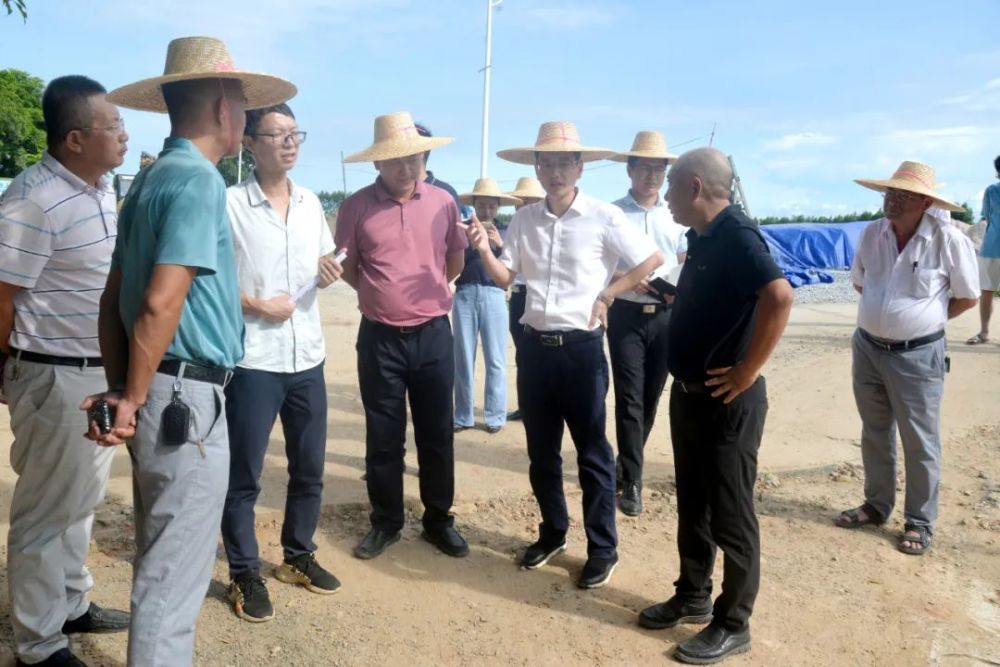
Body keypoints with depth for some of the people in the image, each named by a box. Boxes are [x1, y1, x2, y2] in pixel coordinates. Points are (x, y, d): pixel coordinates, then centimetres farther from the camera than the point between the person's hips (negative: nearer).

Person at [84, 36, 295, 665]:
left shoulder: (152, 178, 13)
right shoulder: (198, 180, -15)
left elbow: (115, 297, 12)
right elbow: (160, 305, -23)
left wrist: (121, 390, 11)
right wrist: (131, 400, -12)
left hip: (159, 393, 10)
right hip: (186, 398, -9)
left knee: (160, 563, 23)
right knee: (174, 576, 5)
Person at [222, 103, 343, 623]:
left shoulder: (310, 203, 8)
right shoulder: (229, 203, -8)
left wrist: (330, 272, -3)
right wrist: (259, 306, -17)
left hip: (308, 357, 6)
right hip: (252, 361, -5)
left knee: (309, 468, 15)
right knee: (243, 475, 5)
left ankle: (298, 556, 35)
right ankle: (245, 574, 23)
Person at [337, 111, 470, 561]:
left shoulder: (442, 202, 1)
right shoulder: (356, 206, -4)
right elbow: (347, 268, 6)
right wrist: (381, 294, 5)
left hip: (433, 334, 1)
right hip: (380, 338, -1)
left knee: (437, 434, 10)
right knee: (383, 437, 10)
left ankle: (438, 520, 26)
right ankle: (385, 522, 26)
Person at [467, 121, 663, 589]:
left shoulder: (603, 217, -7)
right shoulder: (524, 219, 5)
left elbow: (651, 260, 0)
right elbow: (504, 278, 8)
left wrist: (606, 295, -3)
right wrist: (484, 249, -10)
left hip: (581, 349, -4)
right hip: (534, 347, 5)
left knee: (592, 454, 5)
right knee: (541, 450, 15)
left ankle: (603, 550, 21)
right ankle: (552, 534, 33)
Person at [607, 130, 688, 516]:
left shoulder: (675, 215, 9)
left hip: (666, 315, 4)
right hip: (627, 313, -4)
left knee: (652, 396, 12)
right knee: (630, 398, -5)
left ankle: (626, 464, 31)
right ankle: (631, 481, 2)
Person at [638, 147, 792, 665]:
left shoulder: (735, 234, -19)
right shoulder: (702, 236, 9)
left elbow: (779, 296, -34)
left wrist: (748, 370, -27)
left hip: (727, 402, -9)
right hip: (688, 393, 9)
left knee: (730, 515, 5)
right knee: (692, 505, 19)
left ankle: (733, 624, 21)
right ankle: (693, 597, 36)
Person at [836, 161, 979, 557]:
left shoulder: (948, 240, -14)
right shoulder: (872, 234, -1)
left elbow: (968, 297, -2)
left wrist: (926, 318, 3)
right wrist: (886, 312, 9)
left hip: (917, 356, -5)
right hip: (867, 349, 5)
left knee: (920, 443, 6)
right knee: (874, 435, 17)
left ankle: (920, 522, 21)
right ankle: (877, 505, 34)